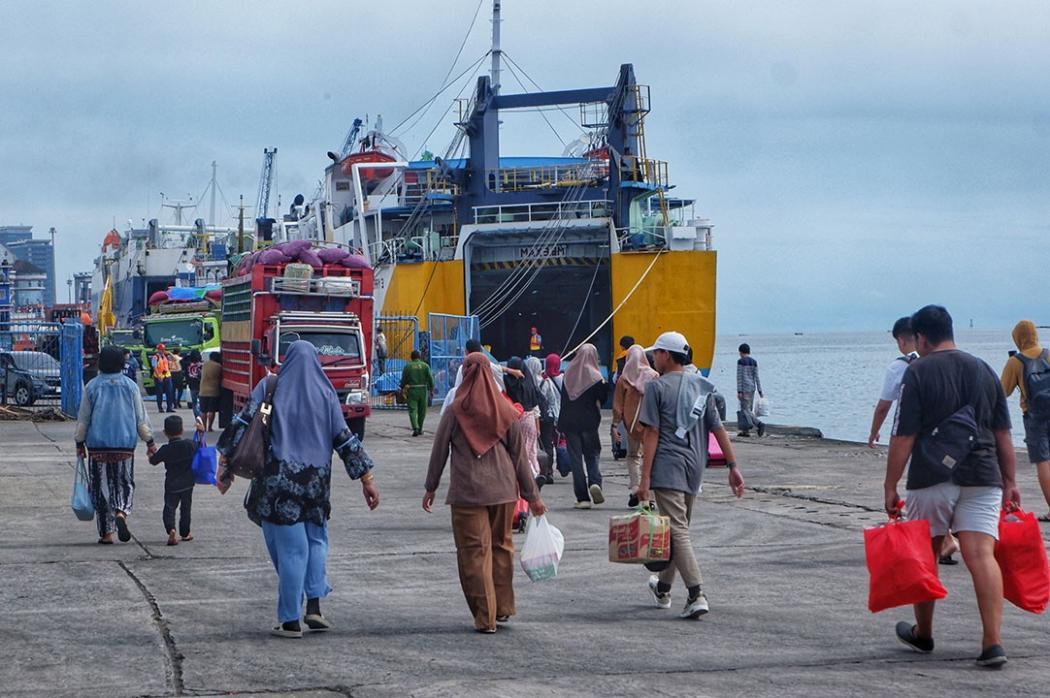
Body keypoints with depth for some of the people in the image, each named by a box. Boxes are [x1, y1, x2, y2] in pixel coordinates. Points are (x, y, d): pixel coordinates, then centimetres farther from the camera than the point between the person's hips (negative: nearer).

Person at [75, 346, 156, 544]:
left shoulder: (92, 386, -1)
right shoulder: (130, 386, 1)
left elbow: (82, 419, 3)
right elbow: (141, 418, 4)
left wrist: (79, 443, 12)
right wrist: (150, 442, 13)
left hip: (97, 446, -1)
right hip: (125, 446, 1)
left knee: (100, 487, 6)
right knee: (124, 483, 11)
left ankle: (106, 533, 5)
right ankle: (121, 512, -18)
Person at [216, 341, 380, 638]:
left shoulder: (270, 388, 2)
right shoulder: (325, 394, 5)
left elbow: (242, 425, -6)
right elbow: (345, 439, 4)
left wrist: (226, 464, -1)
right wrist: (366, 479, 8)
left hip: (277, 480, -1)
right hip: (315, 482, 1)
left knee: (290, 547, 2)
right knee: (316, 540, 19)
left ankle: (291, 620, 3)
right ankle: (314, 606, 8)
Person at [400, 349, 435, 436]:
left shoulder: (408, 366, -1)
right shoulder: (425, 366, 1)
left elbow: (403, 379, 2)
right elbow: (430, 378, -2)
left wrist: (402, 389, 15)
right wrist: (431, 390, 4)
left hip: (412, 391, -1)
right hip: (423, 390, 1)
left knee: (412, 410, -4)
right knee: (422, 411, 14)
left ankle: (415, 428, -22)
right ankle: (420, 429, 23)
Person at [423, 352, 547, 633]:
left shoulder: (455, 412, -5)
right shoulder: (505, 411, 2)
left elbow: (439, 452, 0)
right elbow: (520, 456, 5)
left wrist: (431, 487, 12)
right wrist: (532, 495, 12)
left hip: (467, 492, -3)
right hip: (503, 490, 3)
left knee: (474, 552, 1)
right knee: (502, 546, 18)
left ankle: (485, 617, -1)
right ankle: (503, 608, 24)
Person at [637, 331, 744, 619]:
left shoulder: (657, 387, -5)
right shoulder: (702, 387, 12)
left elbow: (652, 433, -10)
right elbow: (718, 428, 8)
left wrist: (645, 477, -11)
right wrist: (733, 466, 8)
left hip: (667, 467, -7)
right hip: (694, 467, 7)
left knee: (677, 530, -11)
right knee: (680, 528, 19)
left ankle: (697, 595, -22)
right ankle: (663, 589, 35)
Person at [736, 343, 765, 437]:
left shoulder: (740, 361, -10)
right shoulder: (754, 362, 8)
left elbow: (739, 376, -13)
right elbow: (756, 377, 6)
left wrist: (739, 391, -13)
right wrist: (760, 391, 5)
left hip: (744, 387, -7)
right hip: (752, 387, 7)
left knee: (746, 410, -8)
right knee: (748, 409, 12)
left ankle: (760, 424, -25)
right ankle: (745, 431, 10)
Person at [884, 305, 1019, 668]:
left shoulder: (918, 373, -3)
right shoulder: (984, 370, 11)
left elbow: (903, 437, -7)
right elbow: (1003, 434, 13)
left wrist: (890, 487, -2)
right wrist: (1009, 482, 19)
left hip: (932, 477, -3)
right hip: (983, 476, 3)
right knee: (981, 555, -6)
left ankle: (923, 634, 30)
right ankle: (992, 642, -20)